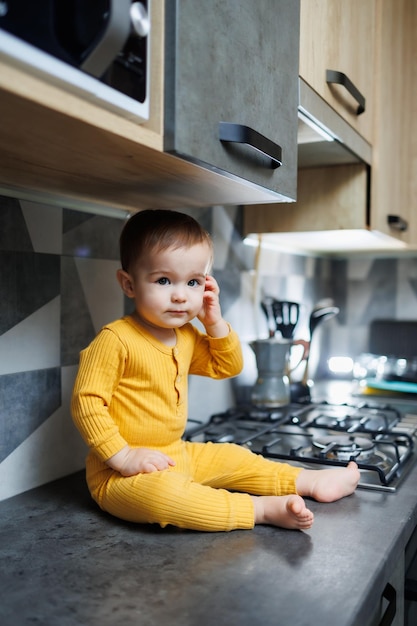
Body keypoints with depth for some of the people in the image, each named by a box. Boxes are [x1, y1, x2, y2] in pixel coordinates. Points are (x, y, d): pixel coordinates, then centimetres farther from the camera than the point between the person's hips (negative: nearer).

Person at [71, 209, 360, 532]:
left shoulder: (187, 336, 7)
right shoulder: (115, 339, -20)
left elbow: (227, 367, 17)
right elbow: (87, 401, -20)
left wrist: (215, 323, 0)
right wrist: (123, 456, -24)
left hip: (177, 457, 8)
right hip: (122, 476, -8)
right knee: (160, 492, -36)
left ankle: (310, 481, 26)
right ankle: (264, 509, -30)